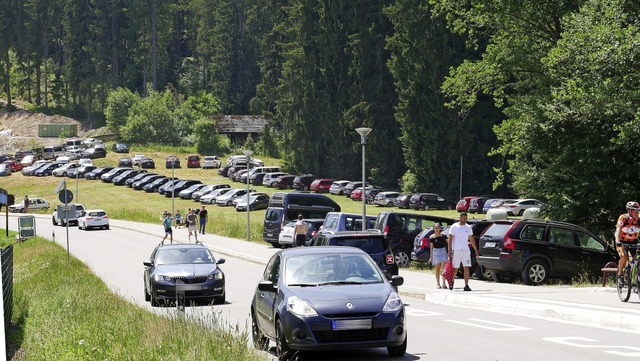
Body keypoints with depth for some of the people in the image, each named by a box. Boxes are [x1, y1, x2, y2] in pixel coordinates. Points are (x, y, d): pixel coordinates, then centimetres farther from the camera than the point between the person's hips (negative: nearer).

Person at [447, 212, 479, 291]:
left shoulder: (468, 227, 10)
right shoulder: (454, 227, -2)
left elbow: (472, 239, 16)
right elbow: (450, 239, -3)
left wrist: (476, 250, 13)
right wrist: (450, 250, -11)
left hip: (466, 250, 3)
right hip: (456, 250, -3)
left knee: (466, 268, -7)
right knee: (455, 269, 5)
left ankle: (466, 285, -8)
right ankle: (451, 282, 28)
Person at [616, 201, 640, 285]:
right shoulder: (623, 218, -21)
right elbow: (618, 230, -28)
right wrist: (618, 242, -43)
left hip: (633, 241, 4)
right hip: (622, 241, -4)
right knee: (624, 257, -25)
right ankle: (620, 275, -7)